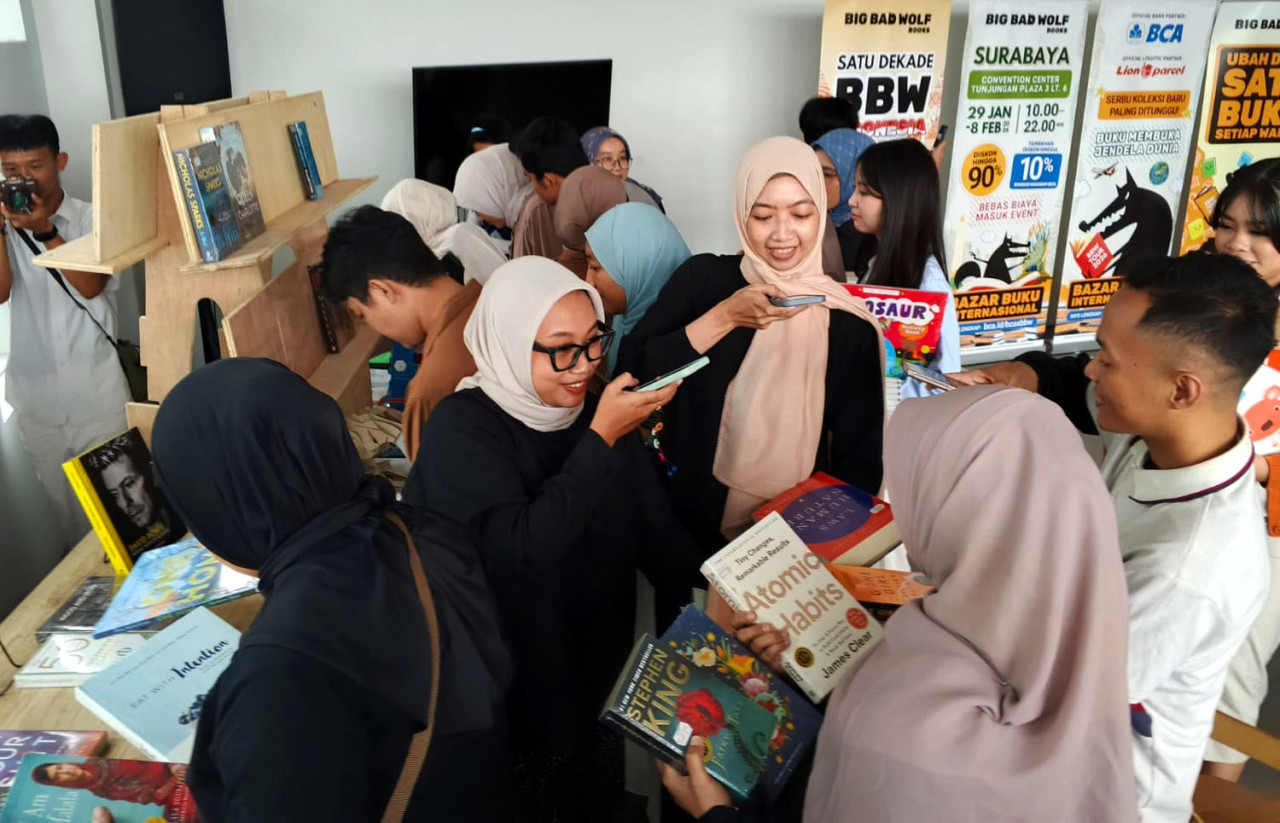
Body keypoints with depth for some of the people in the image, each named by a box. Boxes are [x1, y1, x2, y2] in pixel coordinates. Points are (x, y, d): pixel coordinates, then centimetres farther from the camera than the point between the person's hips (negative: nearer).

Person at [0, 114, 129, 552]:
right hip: (36, 393, 2)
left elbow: (89, 286, -14)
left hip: (97, 388, -2)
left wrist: (45, 231, -22)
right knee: (64, 505, 12)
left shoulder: (92, 219, -2)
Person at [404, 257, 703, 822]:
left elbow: (657, 529, -4)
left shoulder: (598, 409, -5)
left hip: (597, 674, 5)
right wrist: (601, 439, -33)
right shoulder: (462, 430, -21)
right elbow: (523, 552, -34)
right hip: (512, 695, -4)